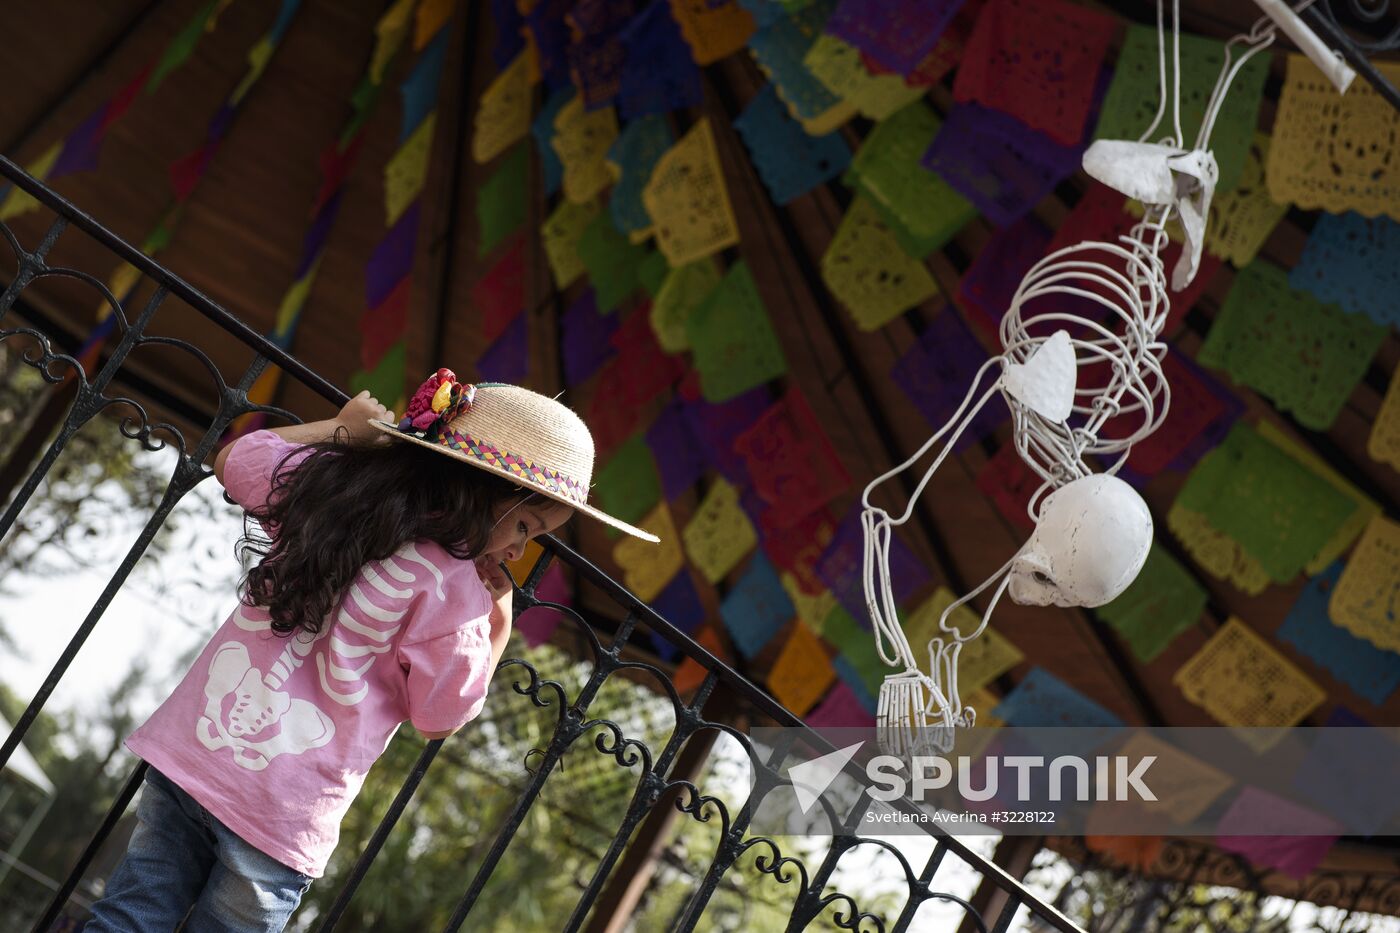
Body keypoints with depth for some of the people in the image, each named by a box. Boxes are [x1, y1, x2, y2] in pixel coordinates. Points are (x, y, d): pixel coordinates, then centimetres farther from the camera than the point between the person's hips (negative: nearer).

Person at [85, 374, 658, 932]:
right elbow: (439, 721, -2)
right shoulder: (451, 589, -15)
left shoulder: (326, 481, 3)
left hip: (184, 751, 5)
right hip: (282, 817, -5)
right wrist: (498, 627, 4)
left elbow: (230, 459, 23)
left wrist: (343, 429, 26)